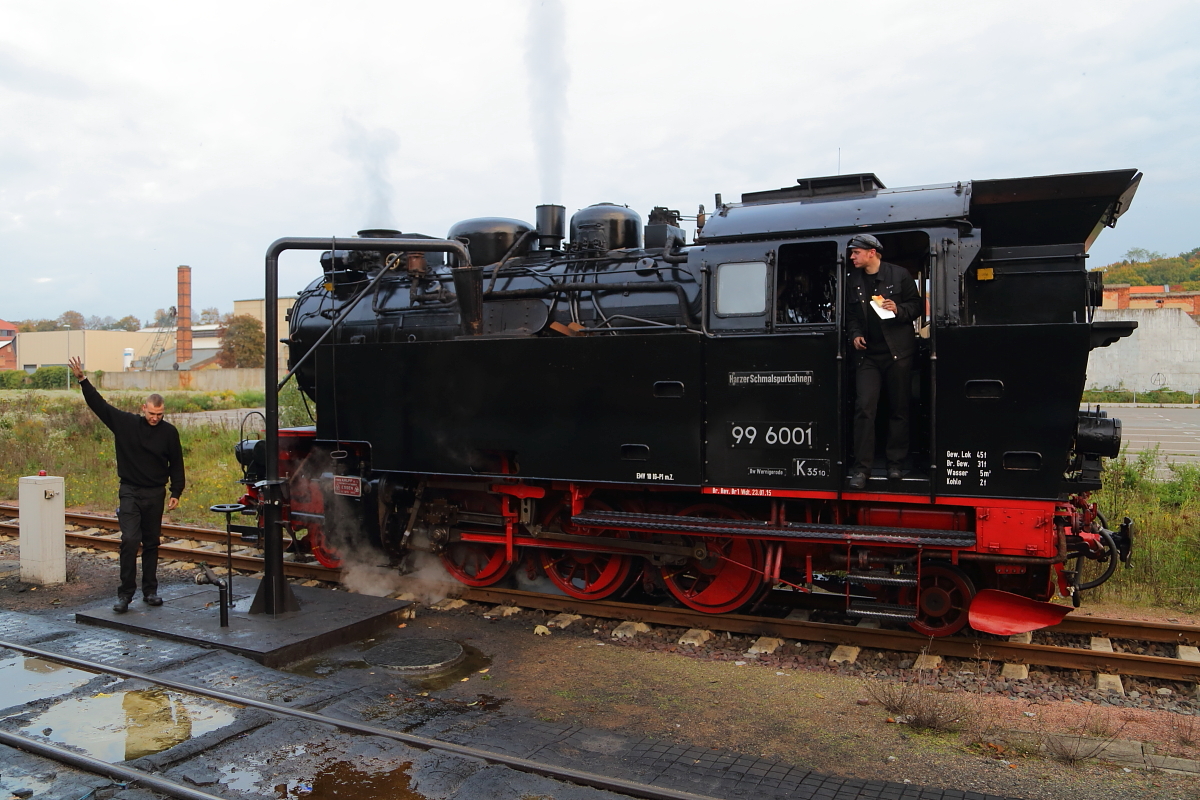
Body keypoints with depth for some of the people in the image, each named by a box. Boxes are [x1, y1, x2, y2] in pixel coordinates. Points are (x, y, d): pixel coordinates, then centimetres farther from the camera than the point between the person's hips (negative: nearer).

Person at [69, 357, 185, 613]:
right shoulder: (125, 423, -1)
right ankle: (125, 593, -5)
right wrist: (82, 380, -7)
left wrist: (176, 493, 3)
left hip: (155, 495, 1)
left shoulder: (169, 432, 0)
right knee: (130, 540, -12)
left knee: (152, 543, 9)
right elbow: (98, 404, 1)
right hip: (130, 492, -1)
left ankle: (150, 591, 18)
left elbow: (176, 464, 5)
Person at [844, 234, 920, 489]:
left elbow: (916, 305, 4)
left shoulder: (900, 275, 0)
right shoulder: (854, 280, 10)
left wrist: (899, 309, -15)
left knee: (899, 409, 6)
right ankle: (861, 468, -5)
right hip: (867, 353, 2)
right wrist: (855, 334, 1)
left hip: (897, 352, -2)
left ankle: (895, 464, 17)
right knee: (864, 408, -7)